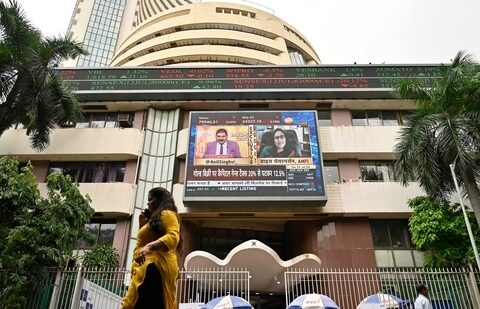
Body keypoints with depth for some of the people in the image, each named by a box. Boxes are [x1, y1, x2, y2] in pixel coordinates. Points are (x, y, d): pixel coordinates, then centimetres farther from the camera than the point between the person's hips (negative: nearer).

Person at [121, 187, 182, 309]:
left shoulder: (167, 214, 1)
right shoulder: (155, 219, 31)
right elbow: (142, 242, 30)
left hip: (155, 267, -9)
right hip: (146, 268, 10)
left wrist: (149, 247, -31)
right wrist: (143, 225, 23)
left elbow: (173, 237, -18)